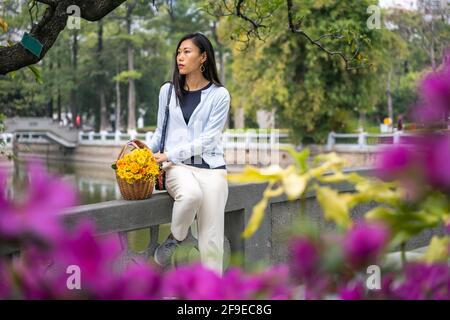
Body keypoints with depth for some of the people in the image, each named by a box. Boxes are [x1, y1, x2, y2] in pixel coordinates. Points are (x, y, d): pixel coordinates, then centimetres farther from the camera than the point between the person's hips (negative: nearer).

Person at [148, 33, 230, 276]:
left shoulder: (219, 95, 3)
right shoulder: (168, 91, 12)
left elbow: (207, 139, -5)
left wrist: (169, 155, -14)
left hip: (210, 166, -1)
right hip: (176, 167, 1)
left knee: (211, 240, -11)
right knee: (192, 194, -36)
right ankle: (176, 238, -9)